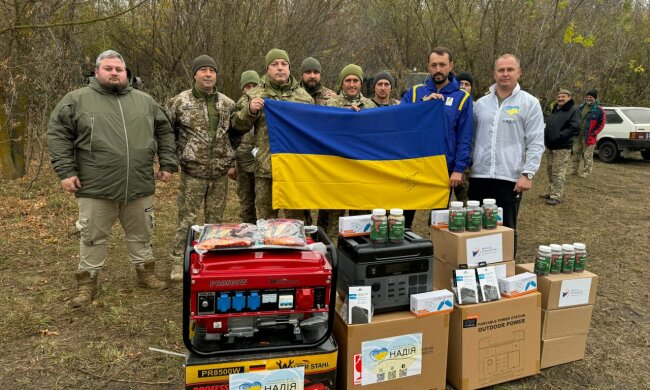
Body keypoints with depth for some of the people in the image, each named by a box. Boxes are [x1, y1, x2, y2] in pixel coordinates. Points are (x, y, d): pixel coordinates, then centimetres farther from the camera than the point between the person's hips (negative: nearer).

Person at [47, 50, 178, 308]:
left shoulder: (145, 101, 10)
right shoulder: (77, 100, 1)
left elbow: (164, 132, 16)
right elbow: (57, 133, 0)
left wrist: (167, 164, 9)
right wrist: (66, 170, -7)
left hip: (139, 186, 3)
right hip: (95, 188, -2)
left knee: (140, 234, 15)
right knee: (93, 237, 8)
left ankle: (145, 273, 32)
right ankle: (87, 283, 22)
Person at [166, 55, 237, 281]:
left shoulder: (227, 104, 6)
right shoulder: (180, 102, -3)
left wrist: (233, 163, 9)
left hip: (220, 172, 3)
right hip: (193, 172, -3)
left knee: (216, 218, 11)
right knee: (187, 218, 0)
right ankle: (178, 261, 13)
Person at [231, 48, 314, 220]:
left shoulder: (304, 96, 11)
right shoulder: (254, 95, 7)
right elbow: (236, 125, 6)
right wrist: (249, 111, -13)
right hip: (266, 167, -1)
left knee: (297, 217, 9)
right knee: (266, 217, 7)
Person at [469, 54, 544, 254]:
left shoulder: (529, 103, 1)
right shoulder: (481, 103, 12)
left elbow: (536, 143, -3)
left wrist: (528, 173, -12)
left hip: (510, 178, -3)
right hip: (479, 176, 4)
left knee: (507, 229, 7)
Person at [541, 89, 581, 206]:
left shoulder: (573, 111, -8)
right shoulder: (555, 110, 18)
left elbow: (575, 129, -17)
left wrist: (559, 136, -23)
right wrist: (545, 135, 7)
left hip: (562, 147, -8)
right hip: (550, 146, 8)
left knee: (558, 172, -8)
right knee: (550, 170, 16)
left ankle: (556, 196, -4)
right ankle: (551, 192, 27)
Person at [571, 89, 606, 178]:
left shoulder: (599, 110, -8)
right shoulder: (581, 107, 9)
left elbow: (602, 123, -6)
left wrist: (594, 133, -11)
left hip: (589, 137, -6)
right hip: (578, 135, 6)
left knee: (587, 156, -1)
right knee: (575, 153, 13)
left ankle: (586, 173, 5)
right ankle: (574, 170, 24)